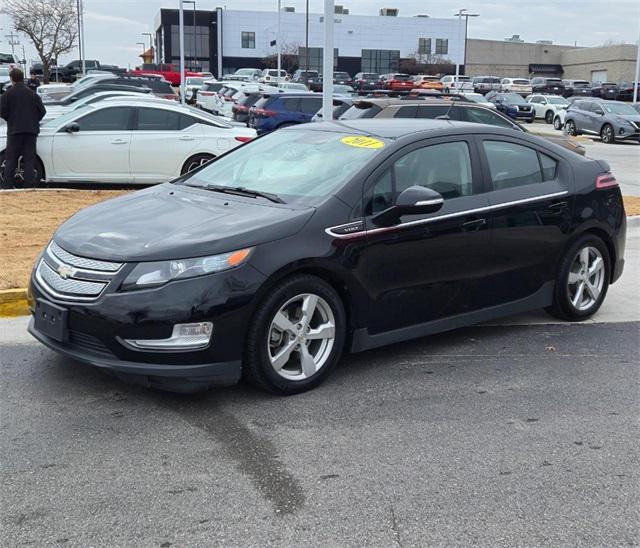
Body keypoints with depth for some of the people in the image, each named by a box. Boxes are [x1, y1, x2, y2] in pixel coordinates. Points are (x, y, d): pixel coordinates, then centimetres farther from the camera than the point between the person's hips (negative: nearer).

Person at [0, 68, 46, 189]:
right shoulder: (32, 94, 3)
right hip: (31, 130, 2)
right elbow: (42, 111, 1)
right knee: (29, 159, 5)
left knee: (11, 159, 6)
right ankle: (30, 185, 1)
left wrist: (11, 120, 13)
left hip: (14, 130, -2)